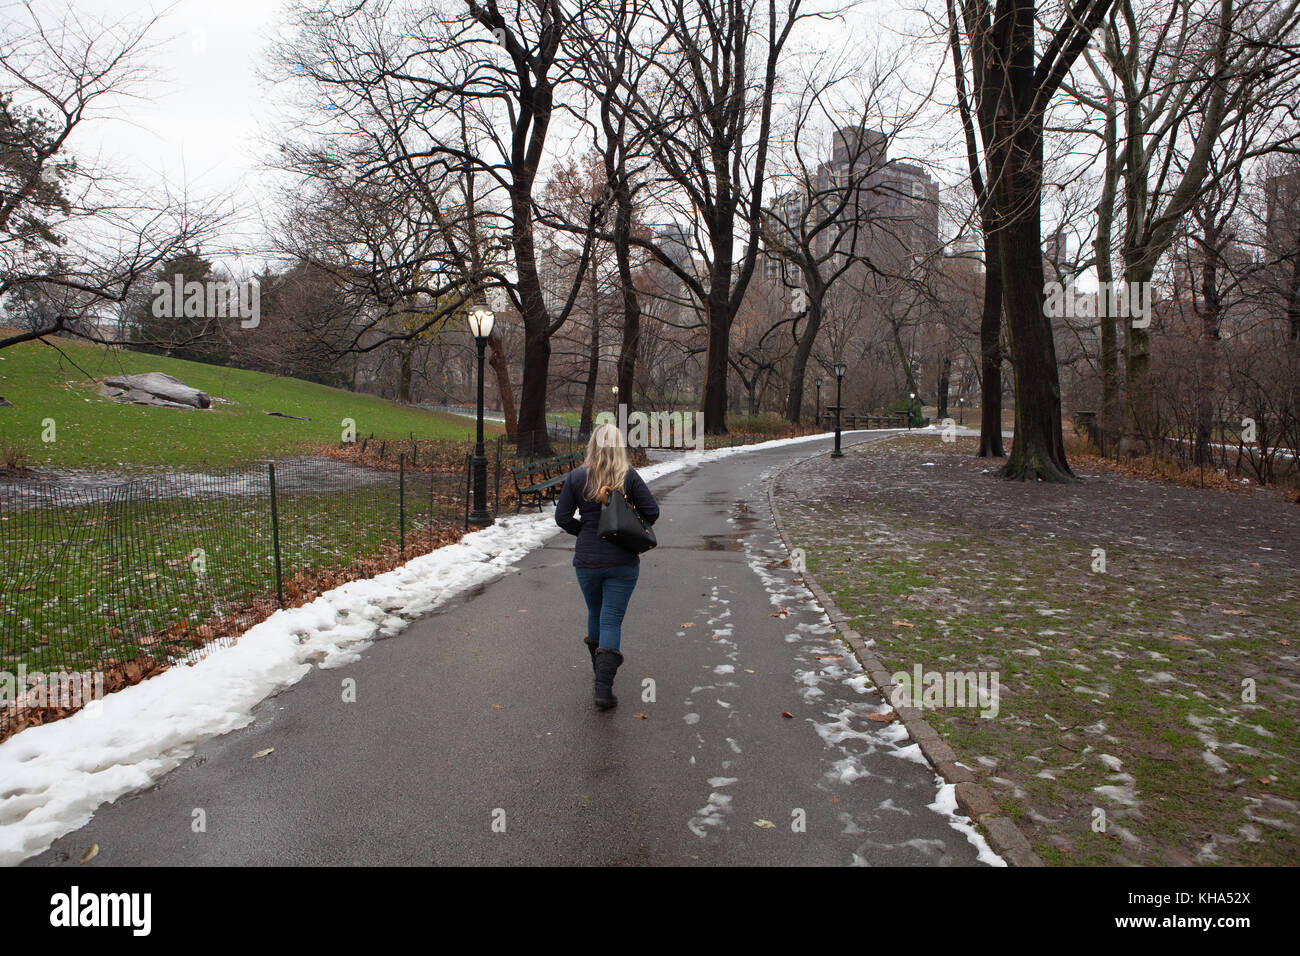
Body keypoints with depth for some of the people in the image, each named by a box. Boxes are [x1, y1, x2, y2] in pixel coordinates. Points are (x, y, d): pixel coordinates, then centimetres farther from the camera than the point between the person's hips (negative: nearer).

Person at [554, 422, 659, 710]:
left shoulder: (576, 477, -5)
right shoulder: (629, 476, -8)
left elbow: (562, 517, -5)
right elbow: (652, 511, -7)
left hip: (587, 561, 2)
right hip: (622, 562, -2)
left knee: (595, 614, 22)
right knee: (611, 621, 2)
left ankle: (600, 673, 38)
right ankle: (603, 687, -8)